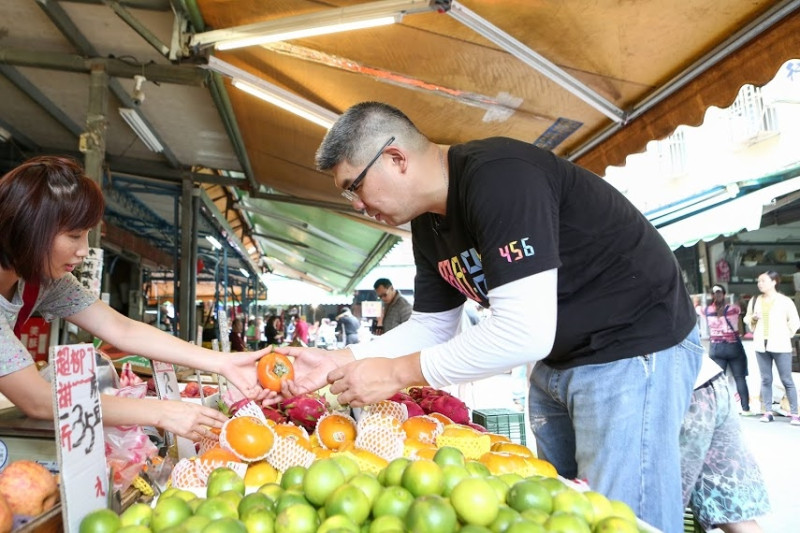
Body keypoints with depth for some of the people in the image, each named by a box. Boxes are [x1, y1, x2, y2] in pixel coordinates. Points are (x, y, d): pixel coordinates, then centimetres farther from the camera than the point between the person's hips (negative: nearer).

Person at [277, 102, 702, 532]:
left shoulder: (498, 177, -27)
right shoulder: (428, 224, 3)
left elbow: (526, 333, -33)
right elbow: (432, 326, 8)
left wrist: (397, 372, -24)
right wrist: (339, 361, -3)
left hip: (635, 349, -9)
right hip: (558, 361, 9)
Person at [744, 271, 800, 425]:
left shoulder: (785, 301, -3)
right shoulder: (755, 300, 9)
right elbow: (747, 319, 18)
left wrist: (785, 335, 1)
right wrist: (752, 318, -2)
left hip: (780, 346, -4)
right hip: (761, 344, 4)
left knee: (787, 380, 0)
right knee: (765, 379, 6)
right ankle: (768, 412, 10)